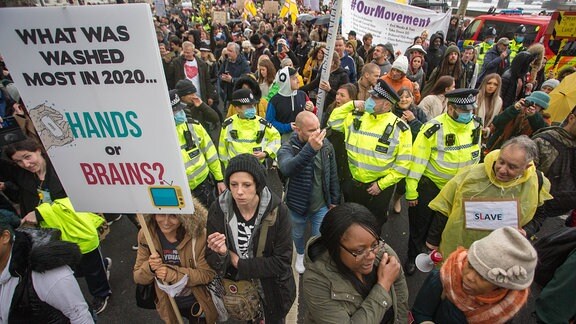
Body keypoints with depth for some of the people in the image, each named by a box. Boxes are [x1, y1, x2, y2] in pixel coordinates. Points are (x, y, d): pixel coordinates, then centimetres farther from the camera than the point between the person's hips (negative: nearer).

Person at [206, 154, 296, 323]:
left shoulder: (277, 210, -23)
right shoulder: (218, 210, -16)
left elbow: (282, 261, -21)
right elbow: (212, 262, -11)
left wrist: (240, 264, -20)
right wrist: (220, 254, -33)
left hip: (271, 291, -1)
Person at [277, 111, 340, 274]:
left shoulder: (326, 145, -13)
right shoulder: (287, 148, -24)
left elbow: (333, 175, 0)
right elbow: (286, 169, -49)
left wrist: (334, 200, 7)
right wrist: (310, 149, -59)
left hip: (321, 205, 1)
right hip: (297, 204, -1)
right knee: (297, 235, 26)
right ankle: (300, 255, 58)